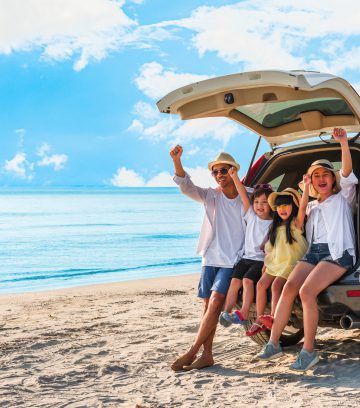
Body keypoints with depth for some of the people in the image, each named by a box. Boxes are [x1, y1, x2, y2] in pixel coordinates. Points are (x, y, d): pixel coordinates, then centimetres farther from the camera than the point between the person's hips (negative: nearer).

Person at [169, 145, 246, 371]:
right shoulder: (211, 196, 5)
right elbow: (187, 187, -11)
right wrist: (177, 161, -27)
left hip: (233, 261, -4)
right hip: (210, 259, 4)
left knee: (215, 302, -16)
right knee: (209, 305, 3)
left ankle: (192, 352, -12)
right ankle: (207, 355, 8)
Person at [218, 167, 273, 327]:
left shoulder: (273, 224, 1)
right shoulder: (251, 216, 9)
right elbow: (243, 195, -2)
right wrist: (235, 177, -11)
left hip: (262, 260, -4)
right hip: (247, 257, 4)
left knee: (247, 280, -24)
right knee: (235, 281, -14)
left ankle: (243, 314, -26)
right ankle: (226, 312, -18)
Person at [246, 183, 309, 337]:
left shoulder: (296, 223, -7)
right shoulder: (276, 227, 14)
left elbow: (303, 206, -24)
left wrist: (306, 186, -35)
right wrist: (265, 264, 10)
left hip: (292, 262, -7)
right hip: (276, 263, 7)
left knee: (276, 285, -27)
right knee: (261, 284, -9)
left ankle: (274, 317, -30)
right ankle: (259, 321, -6)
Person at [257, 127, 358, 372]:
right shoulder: (312, 206, 29)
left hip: (338, 252, -6)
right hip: (314, 252, 6)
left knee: (307, 291, -28)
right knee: (289, 287, -21)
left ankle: (309, 351, -24)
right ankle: (274, 344, -20)